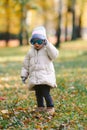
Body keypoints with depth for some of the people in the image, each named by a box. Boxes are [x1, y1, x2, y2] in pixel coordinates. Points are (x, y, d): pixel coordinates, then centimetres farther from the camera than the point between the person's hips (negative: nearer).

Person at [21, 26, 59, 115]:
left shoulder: (47, 50, 1)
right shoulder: (30, 52, 13)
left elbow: (54, 55, -20)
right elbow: (26, 64, 19)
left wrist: (48, 45, -22)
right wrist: (24, 74, 14)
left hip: (46, 77, -5)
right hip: (35, 77, 5)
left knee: (45, 93, -13)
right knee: (38, 94, 8)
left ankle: (50, 108, 0)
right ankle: (40, 107, 20)